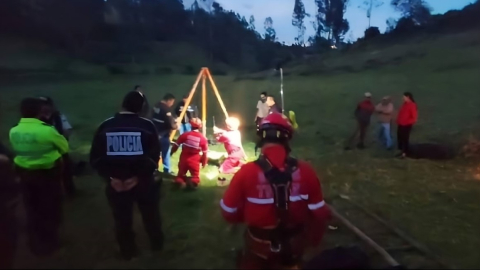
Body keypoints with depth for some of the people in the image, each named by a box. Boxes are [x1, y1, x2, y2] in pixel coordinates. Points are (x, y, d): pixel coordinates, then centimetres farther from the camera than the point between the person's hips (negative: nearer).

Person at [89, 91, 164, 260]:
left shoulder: (105, 126, -4)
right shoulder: (147, 126, -9)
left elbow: (95, 158, -5)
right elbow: (154, 156, -15)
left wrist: (110, 177, -9)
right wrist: (139, 176, -13)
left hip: (115, 182, 1)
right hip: (143, 181, -1)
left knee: (122, 218, 19)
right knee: (151, 214, 21)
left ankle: (128, 251, 34)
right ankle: (157, 244, 39)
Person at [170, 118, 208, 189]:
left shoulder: (185, 135, -7)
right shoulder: (203, 138, -6)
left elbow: (175, 146, -2)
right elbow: (204, 153, -2)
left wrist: (170, 153, 14)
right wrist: (204, 162, 11)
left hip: (184, 159, 1)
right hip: (195, 161, -1)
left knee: (181, 175, 19)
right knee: (195, 176, 16)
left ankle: (180, 181, -16)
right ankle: (194, 182, -20)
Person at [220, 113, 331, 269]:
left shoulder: (247, 172, -23)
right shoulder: (305, 171, -17)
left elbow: (229, 212, -12)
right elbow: (319, 213, -7)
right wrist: (313, 239, 13)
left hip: (259, 246, -2)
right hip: (294, 245, 2)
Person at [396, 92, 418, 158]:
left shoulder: (412, 105, -15)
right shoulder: (405, 104, 10)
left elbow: (414, 117, -17)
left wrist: (407, 121, -19)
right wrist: (398, 120, 10)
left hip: (407, 125, -8)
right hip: (401, 125, 8)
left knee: (405, 139, 0)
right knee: (399, 137, 14)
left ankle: (405, 153, 10)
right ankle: (401, 151, 27)